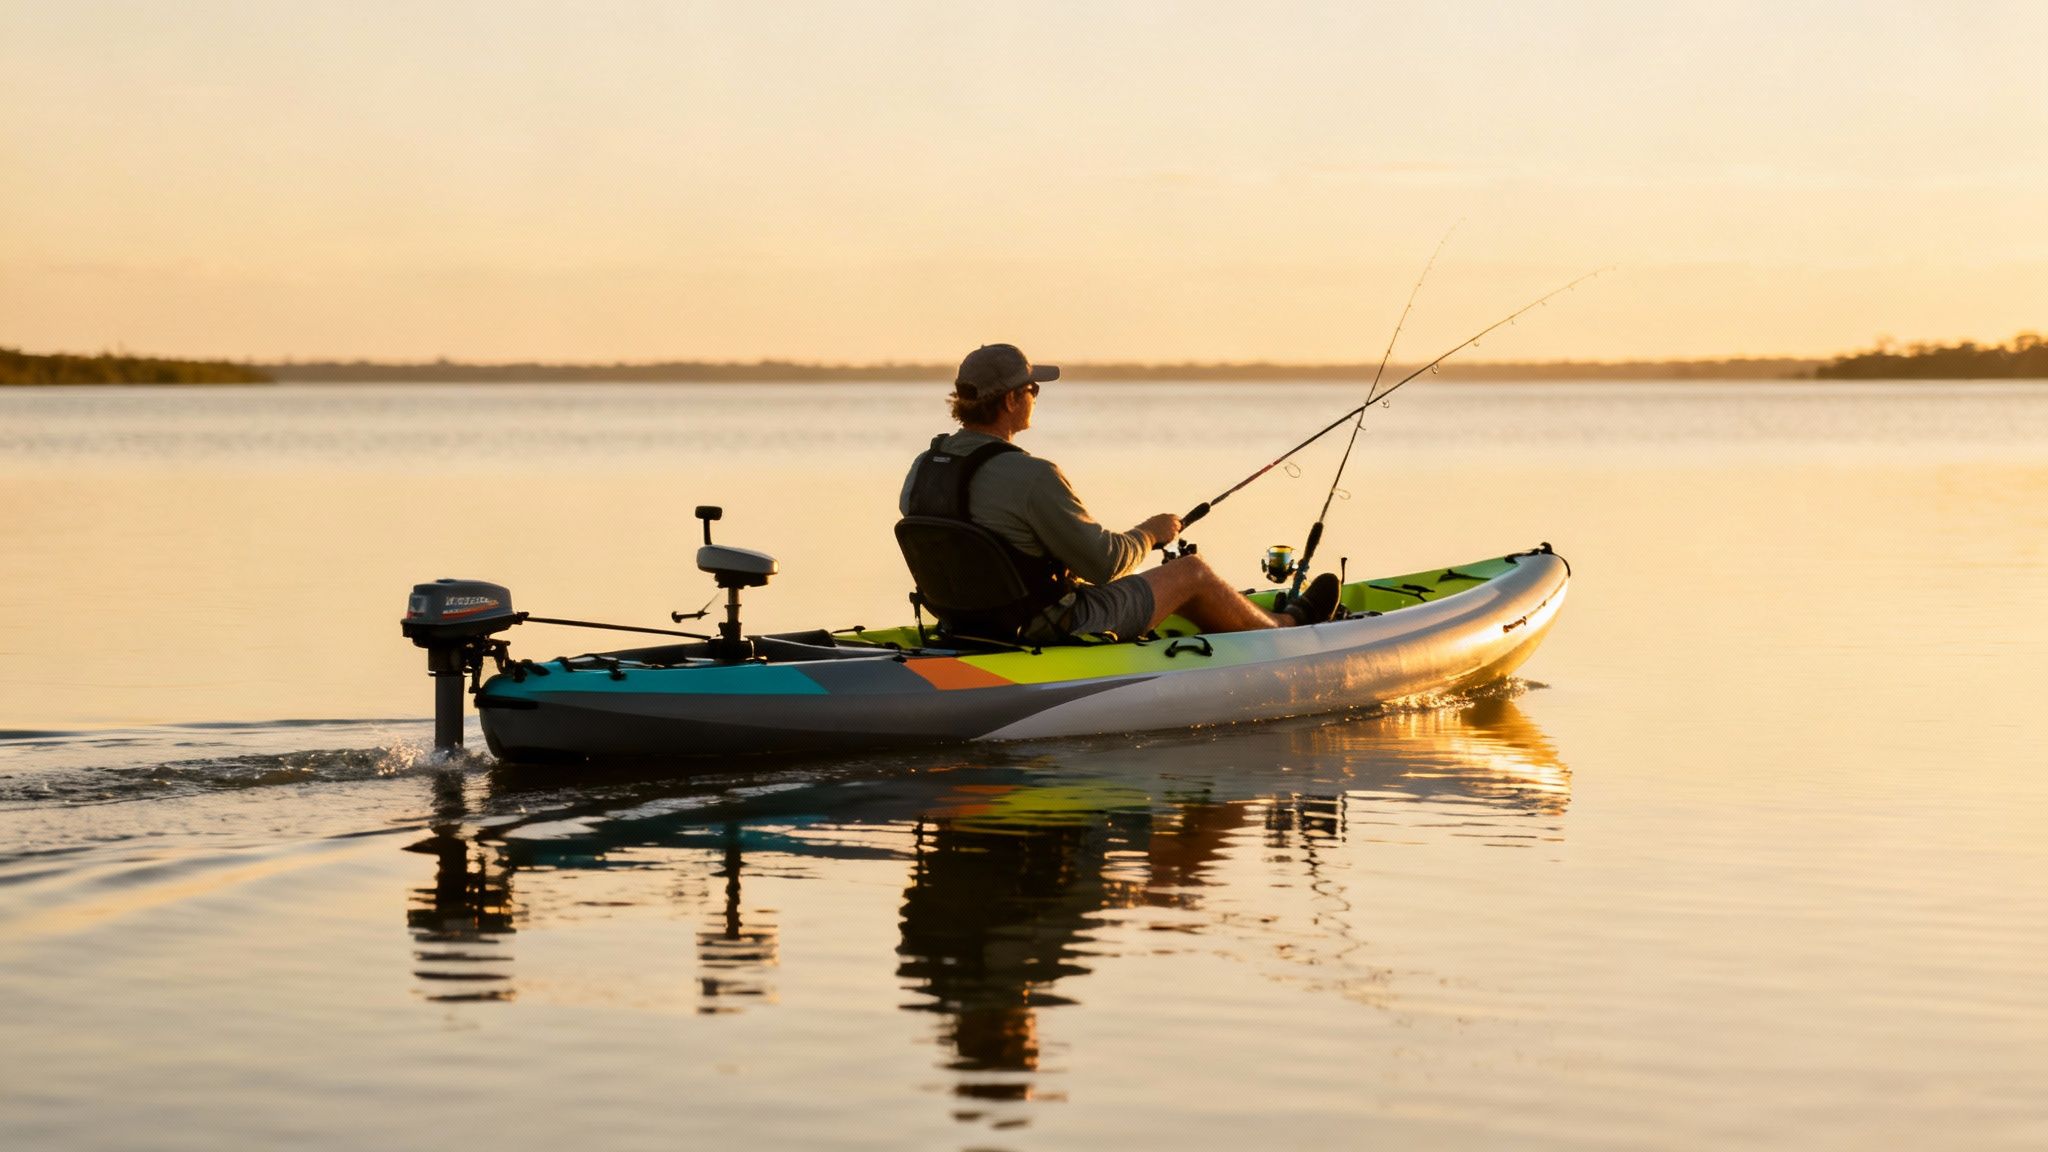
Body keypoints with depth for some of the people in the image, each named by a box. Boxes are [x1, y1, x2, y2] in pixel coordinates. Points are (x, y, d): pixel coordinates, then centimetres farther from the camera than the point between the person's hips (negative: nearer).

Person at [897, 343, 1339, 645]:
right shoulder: (1031, 478, -28)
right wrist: (1149, 532, 1)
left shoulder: (921, 471, -3)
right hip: (1051, 631, -8)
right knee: (1191, 571, 11)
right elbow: (1103, 562, -20)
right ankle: (1283, 630, 38)